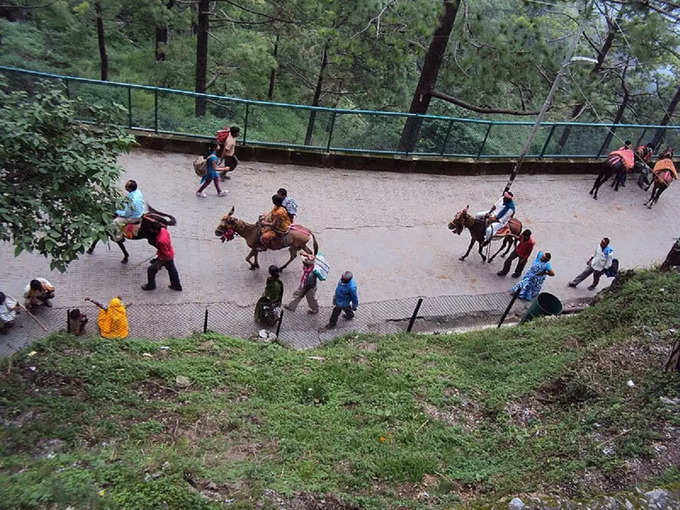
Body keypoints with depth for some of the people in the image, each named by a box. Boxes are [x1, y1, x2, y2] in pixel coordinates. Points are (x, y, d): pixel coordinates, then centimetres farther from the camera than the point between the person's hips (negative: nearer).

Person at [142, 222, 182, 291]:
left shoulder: (161, 241, -39)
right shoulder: (163, 229, -15)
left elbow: (165, 255, -30)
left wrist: (160, 264, -20)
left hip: (165, 258, -9)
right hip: (171, 255, 9)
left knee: (151, 270, 9)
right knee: (172, 270, 25)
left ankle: (150, 285, 31)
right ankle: (177, 286, 42)